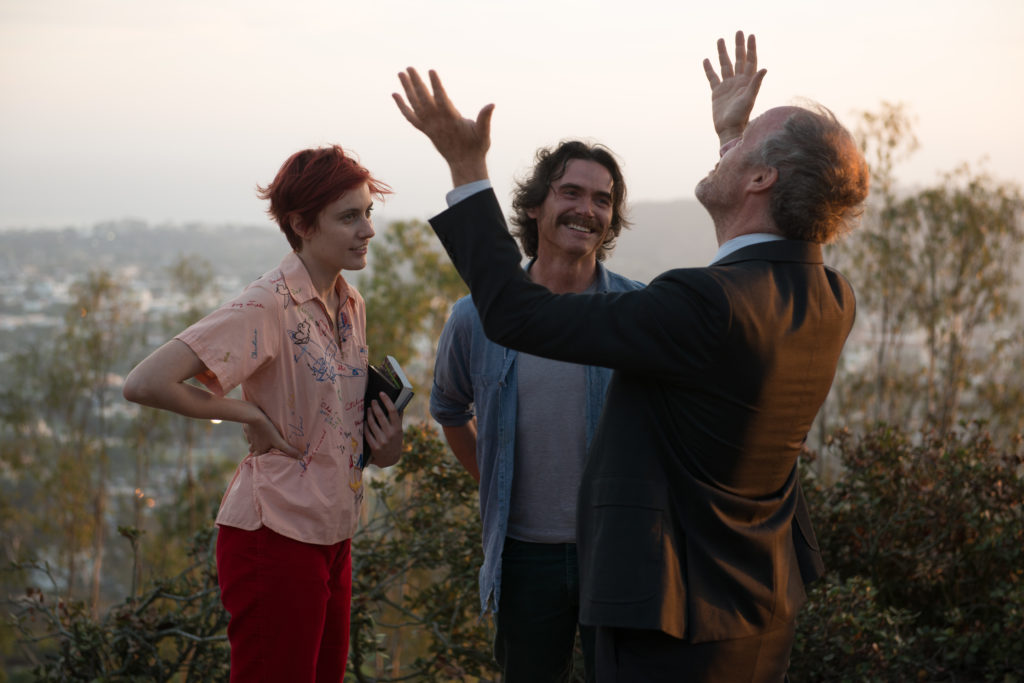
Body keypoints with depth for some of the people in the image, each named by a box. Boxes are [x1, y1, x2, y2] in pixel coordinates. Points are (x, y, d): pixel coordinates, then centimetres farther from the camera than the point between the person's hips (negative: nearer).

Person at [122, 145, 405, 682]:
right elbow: (145, 384, -26)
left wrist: (385, 445, 1)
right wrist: (247, 413, -16)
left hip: (333, 536, 8)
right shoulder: (268, 306, -17)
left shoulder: (351, 304, 8)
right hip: (277, 536, -8)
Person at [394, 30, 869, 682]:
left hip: (678, 622, -9)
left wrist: (467, 166, -15)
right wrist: (731, 131, 31)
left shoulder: (708, 305, -28)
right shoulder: (834, 303, -2)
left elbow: (516, 314, -22)